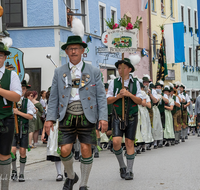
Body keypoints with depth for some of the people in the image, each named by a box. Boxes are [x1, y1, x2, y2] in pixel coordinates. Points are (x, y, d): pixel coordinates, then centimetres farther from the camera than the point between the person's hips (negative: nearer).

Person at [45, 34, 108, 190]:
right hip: (67, 117, 1)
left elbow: (101, 96, 2)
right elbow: (54, 98, 9)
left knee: (86, 149, -1)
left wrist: (103, 117, -9)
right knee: (65, 150, -6)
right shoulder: (59, 72, 9)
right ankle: (71, 176, 23)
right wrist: (50, 118, 0)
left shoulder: (94, 72, 4)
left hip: (87, 117, -1)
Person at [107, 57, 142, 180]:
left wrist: (129, 94, -15)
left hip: (132, 118, 0)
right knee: (116, 141, -14)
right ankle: (122, 166, 8)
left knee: (130, 143, 0)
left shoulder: (135, 83, 4)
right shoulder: (114, 83, 5)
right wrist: (118, 96, -12)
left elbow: (140, 101, 1)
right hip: (118, 118, 0)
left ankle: (129, 171, 9)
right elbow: (108, 100, 5)